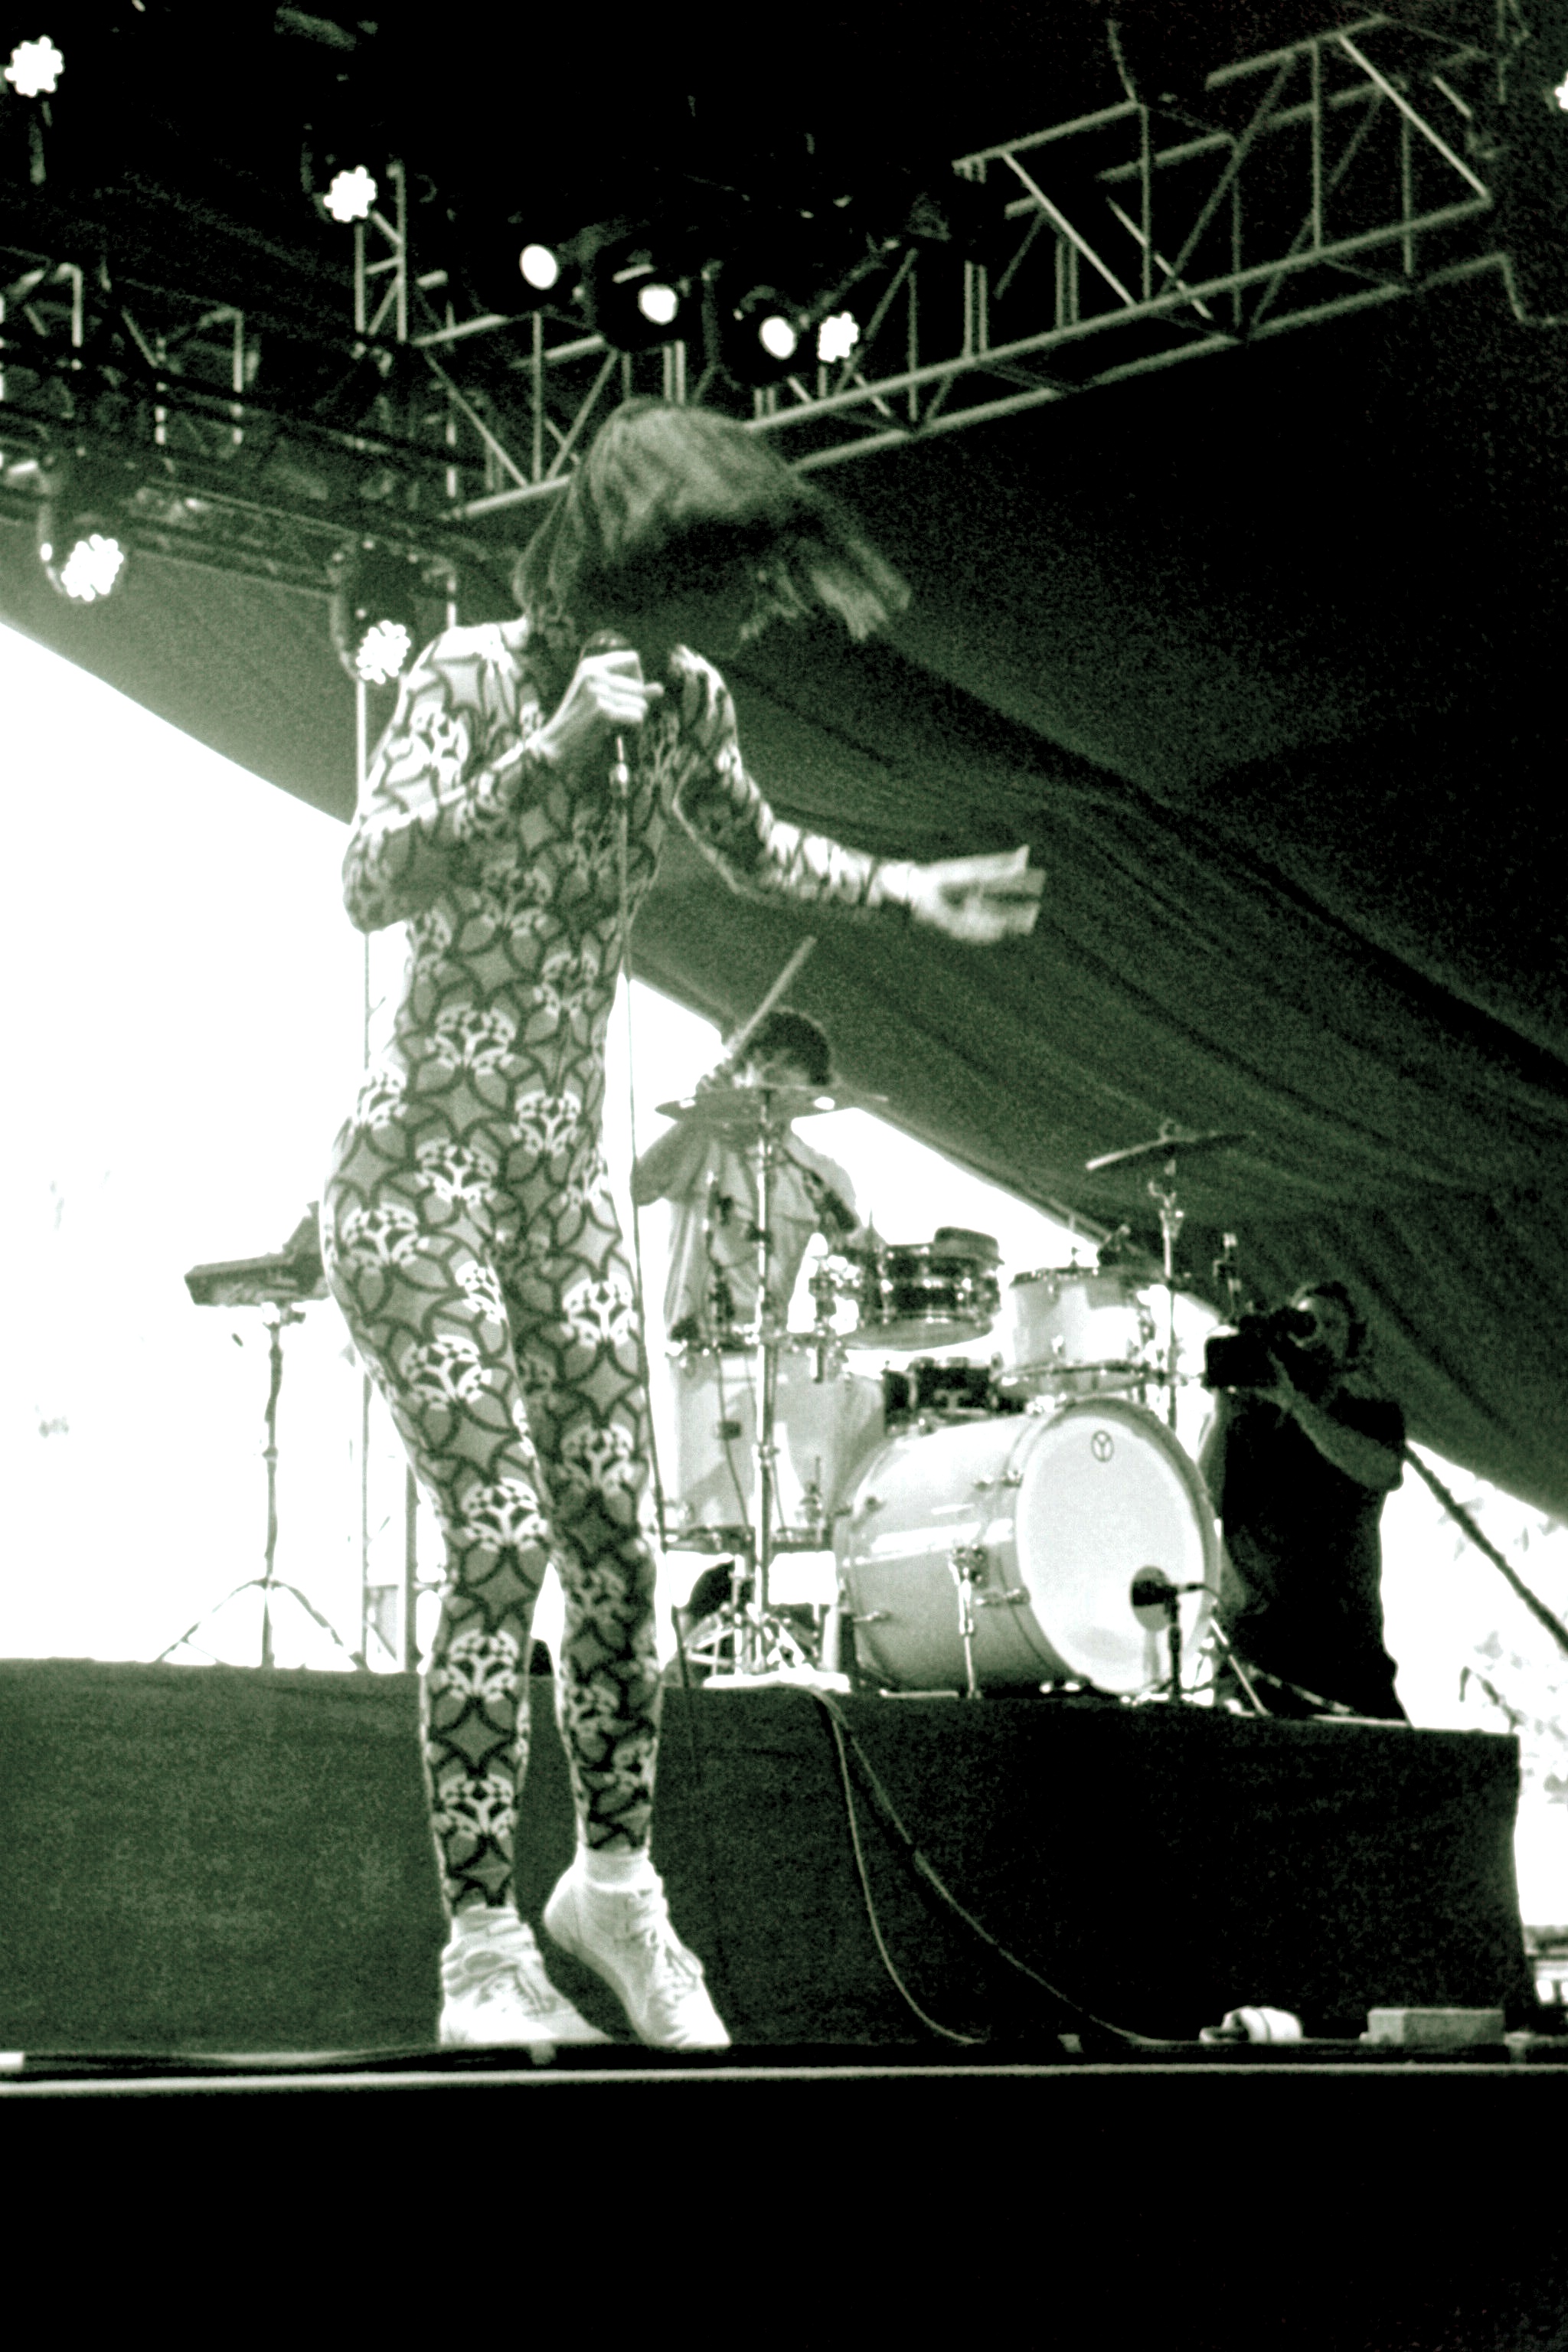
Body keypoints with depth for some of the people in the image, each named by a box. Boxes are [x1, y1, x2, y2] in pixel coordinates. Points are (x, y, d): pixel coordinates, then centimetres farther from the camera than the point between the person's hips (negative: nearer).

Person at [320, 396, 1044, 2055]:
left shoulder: (683, 700, 4)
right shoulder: (475, 676, -15)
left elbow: (749, 850, 25)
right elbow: (370, 885, -27)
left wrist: (907, 893, 17)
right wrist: (552, 749, -32)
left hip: (562, 1181, 6)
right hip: (420, 1173, -6)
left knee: (614, 1540, 3)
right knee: (502, 1541, -13)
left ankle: (614, 1880, 21)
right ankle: (483, 1952, -6)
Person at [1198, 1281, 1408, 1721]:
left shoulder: (1373, 1414, 14)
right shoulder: (1249, 1413, 13)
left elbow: (1376, 1470, -11)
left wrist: (1295, 1403, -16)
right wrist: (1221, 1416, -9)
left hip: (1345, 1639, 0)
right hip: (1250, 1632, 0)